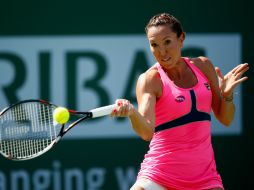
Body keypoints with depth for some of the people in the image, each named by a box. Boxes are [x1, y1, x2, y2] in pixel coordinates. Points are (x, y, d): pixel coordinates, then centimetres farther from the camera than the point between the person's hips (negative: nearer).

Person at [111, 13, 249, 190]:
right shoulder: (150, 80, -9)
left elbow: (225, 119, 12)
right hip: (160, 174, -4)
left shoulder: (203, 66, 6)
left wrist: (227, 94, -8)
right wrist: (132, 112, -44)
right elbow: (147, 132, -24)